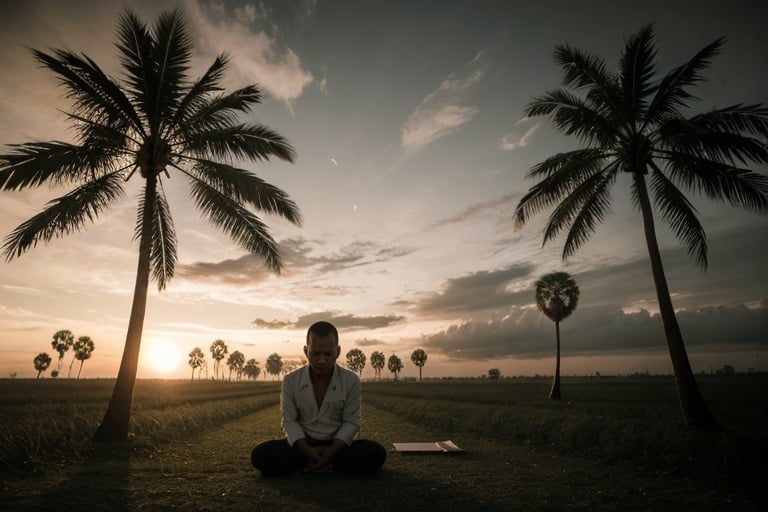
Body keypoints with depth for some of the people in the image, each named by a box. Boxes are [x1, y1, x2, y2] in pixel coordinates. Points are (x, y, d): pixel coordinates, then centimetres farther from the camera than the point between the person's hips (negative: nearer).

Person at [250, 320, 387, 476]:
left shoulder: (351, 380, -11)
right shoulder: (291, 380, -9)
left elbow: (351, 422, -6)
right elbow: (289, 421, -5)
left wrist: (332, 451, -21)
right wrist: (308, 451, -20)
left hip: (337, 445, 0)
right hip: (302, 445, 1)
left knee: (376, 453, -27)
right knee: (260, 454, -25)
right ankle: (329, 467, -20)